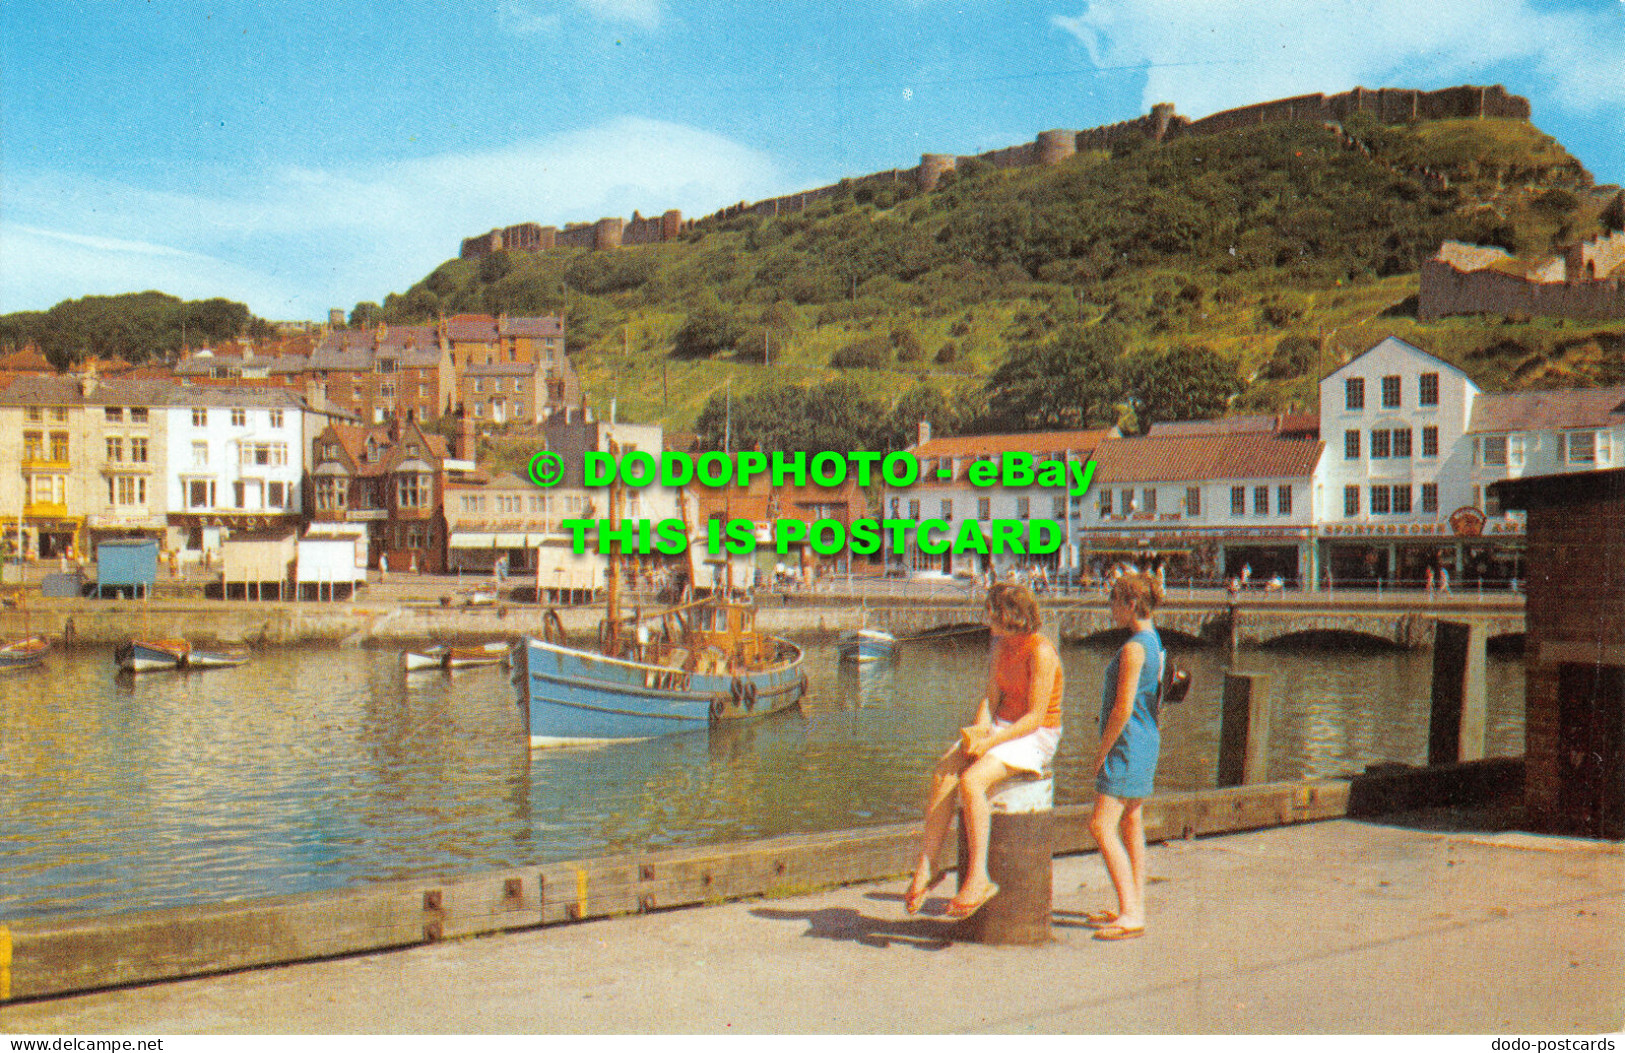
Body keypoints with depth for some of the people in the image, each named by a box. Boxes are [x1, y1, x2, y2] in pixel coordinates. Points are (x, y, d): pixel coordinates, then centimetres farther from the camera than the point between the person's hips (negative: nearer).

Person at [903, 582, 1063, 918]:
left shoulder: (1041, 652, -17)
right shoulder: (1002, 645, 8)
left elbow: (1035, 717, -20)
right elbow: (991, 697, 8)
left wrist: (989, 742, -25)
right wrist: (977, 731, -12)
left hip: (1036, 739, -7)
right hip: (1001, 728, 7)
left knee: (971, 781, -30)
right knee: (942, 775, -17)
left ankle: (978, 878, -23)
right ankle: (924, 869, -17)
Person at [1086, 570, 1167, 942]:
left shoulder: (1134, 648, -18)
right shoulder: (1153, 641, 12)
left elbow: (1123, 708, -21)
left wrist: (1101, 752, -12)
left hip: (1128, 744, -10)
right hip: (1146, 741, 10)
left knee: (1102, 826, -11)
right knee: (1131, 822, 16)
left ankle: (1131, 915, -14)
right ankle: (1135, 905, 24)